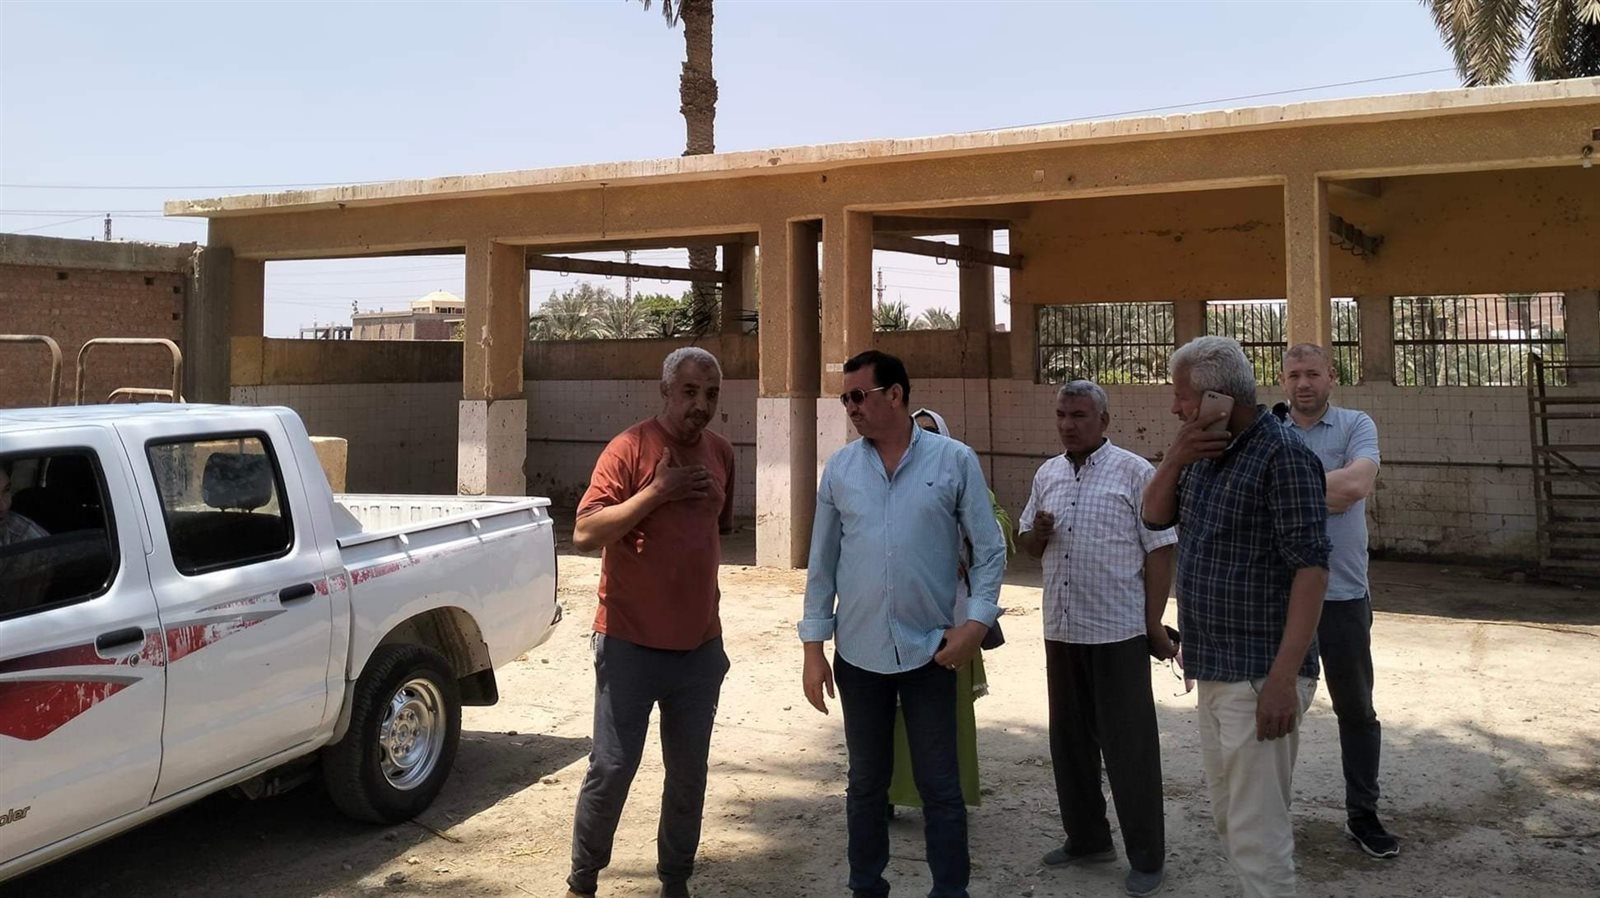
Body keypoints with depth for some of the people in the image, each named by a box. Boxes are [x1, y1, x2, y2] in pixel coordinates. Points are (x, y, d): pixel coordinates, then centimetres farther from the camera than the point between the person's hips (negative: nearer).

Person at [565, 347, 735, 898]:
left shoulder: (721, 454, 7)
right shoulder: (630, 448, -12)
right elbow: (585, 534, -18)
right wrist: (656, 491, -24)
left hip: (701, 645, 5)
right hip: (630, 644, -5)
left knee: (689, 773, 11)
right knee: (612, 769, 2)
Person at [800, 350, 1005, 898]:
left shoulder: (955, 462, -4)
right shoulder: (839, 469, 2)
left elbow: (990, 551, -1)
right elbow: (822, 563, 5)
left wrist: (976, 621, -12)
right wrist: (813, 647, 3)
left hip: (930, 650, -2)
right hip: (858, 653, 2)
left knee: (940, 786, 6)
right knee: (866, 783, 15)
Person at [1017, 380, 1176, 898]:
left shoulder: (1134, 472, -6)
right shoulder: (1046, 475, 10)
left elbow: (1160, 550, -7)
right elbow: (1027, 545, 17)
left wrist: (1154, 622, -11)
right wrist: (1037, 533, -6)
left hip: (1118, 631, -6)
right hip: (1061, 629, 6)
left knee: (1129, 746, 1)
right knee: (1069, 739, 14)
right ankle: (1086, 838, 29)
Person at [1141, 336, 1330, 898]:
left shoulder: (1281, 455, -16)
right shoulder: (1205, 452, 10)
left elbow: (1310, 567, -20)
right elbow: (1154, 516, 13)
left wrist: (1284, 678, -25)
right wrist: (1174, 459, -6)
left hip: (1258, 676, -9)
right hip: (1213, 669, 9)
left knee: (1257, 835, -3)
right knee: (1229, 821, 20)